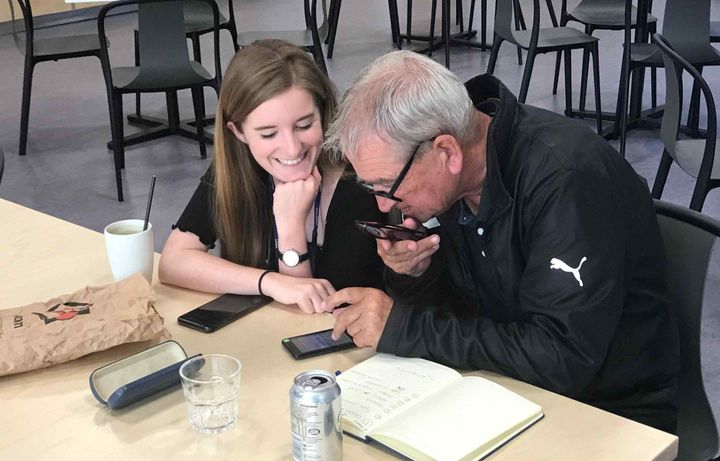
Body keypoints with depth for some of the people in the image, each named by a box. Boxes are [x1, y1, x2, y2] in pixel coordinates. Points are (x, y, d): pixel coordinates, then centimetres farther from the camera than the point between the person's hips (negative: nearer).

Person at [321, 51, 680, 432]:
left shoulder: (564, 177, -26)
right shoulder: (444, 178, -4)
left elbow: (562, 357, -30)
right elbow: (455, 307, 6)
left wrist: (404, 328, -27)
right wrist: (413, 275, -16)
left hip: (614, 413, -6)